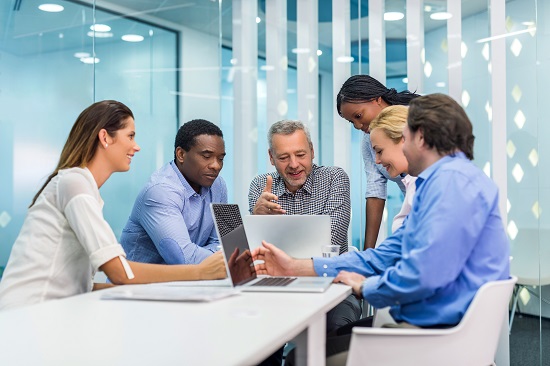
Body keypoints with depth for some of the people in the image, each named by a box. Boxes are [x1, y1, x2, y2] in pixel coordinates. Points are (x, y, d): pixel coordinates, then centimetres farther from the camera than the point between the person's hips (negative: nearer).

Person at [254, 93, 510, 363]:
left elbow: (425, 274, -26)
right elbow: (384, 257, 17)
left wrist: (364, 286, -6)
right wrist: (295, 267, 11)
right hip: (419, 322, 10)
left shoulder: (454, 179, -16)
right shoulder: (438, 182, 21)